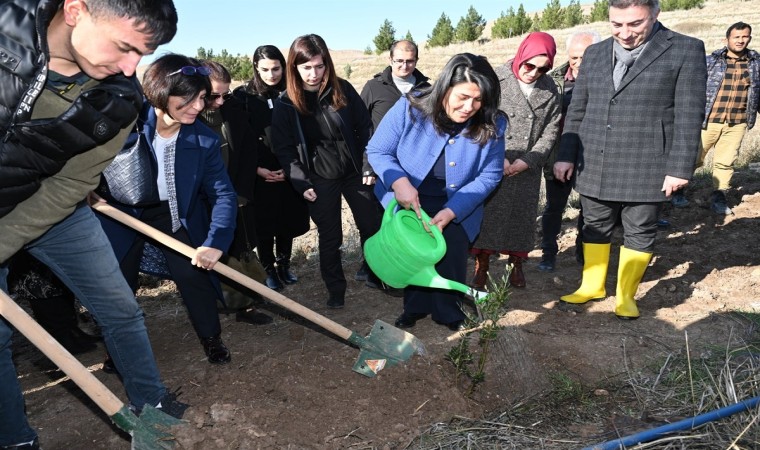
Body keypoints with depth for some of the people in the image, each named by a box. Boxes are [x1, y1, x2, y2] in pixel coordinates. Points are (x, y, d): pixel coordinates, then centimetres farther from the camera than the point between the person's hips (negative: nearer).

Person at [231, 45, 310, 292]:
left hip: (289, 172, 2)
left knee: (287, 221, 10)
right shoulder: (243, 96, -2)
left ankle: (284, 264, 29)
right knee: (264, 224, 7)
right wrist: (257, 169, -10)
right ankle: (269, 269, 23)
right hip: (259, 173, -1)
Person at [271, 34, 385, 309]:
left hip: (354, 173, 2)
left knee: (372, 227, 11)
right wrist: (302, 183, -12)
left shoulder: (343, 89, -5)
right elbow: (284, 149, -5)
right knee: (330, 237, 8)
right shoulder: (285, 104, -8)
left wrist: (369, 166, -5)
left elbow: (365, 128, 0)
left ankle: (377, 275, 33)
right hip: (319, 181, -1)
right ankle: (335, 290, 25)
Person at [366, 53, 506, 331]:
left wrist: (451, 211, -26)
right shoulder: (409, 108, -26)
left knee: (452, 255, 2)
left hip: (457, 208, 0)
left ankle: (449, 311, 30)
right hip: (408, 202, 0)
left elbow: (489, 175, -16)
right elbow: (377, 151, -17)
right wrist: (398, 181, -36)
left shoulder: (491, 125, -22)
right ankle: (415, 308, 38)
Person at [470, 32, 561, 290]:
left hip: (528, 169, 3)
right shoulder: (496, 80, -9)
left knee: (522, 216, 11)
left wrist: (527, 160, -9)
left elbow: (551, 130, 2)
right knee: (488, 215, 1)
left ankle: (517, 264, 27)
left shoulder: (549, 89, 2)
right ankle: (481, 266, 15)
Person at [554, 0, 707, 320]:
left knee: (639, 233, 8)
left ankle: (626, 295, 24)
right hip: (594, 167, 4)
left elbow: (689, 116, -7)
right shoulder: (594, 54, 8)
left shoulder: (686, 50, -3)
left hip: (645, 169, -3)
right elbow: (576, 112, 11)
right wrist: (566, 155, 6)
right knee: (595, 228, 13)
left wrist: (680, 168, -11)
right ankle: (592, 286, 30)